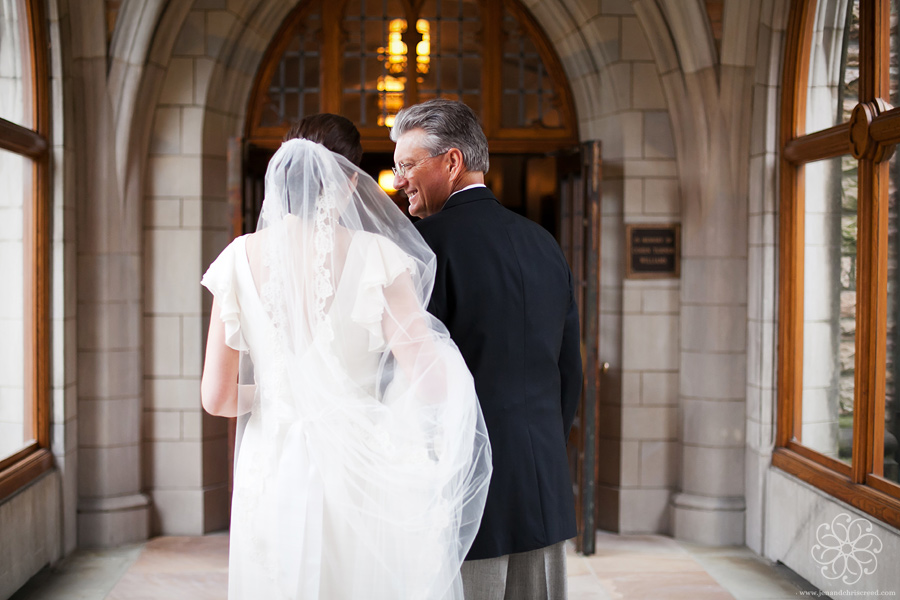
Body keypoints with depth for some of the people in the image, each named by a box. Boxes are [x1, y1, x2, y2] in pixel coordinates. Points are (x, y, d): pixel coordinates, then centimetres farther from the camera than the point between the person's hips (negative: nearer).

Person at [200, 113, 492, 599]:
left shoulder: (240, 258, -2)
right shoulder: (375, 257, -10)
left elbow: (216, 397, 0)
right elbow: (429, 385, -16)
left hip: (271, 475, 3)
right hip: (359, 476, -2)